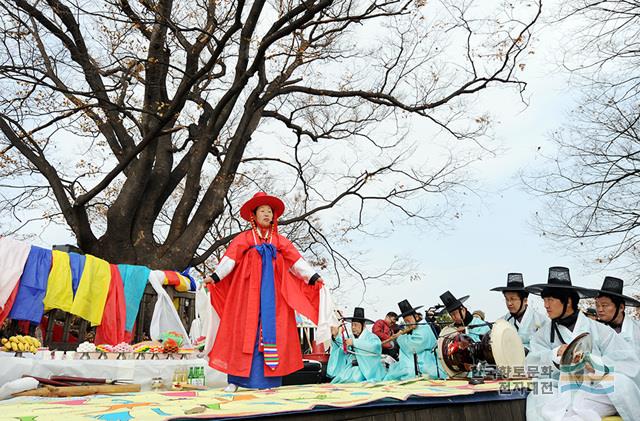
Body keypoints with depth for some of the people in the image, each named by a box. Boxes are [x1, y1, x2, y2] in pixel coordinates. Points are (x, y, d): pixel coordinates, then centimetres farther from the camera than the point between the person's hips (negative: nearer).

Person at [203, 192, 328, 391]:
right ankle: (236, 379, 2)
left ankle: (268, 379, 4)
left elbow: (296, 261, 5)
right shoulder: (244, 238, 7)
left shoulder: (279, 240, 12)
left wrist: (313, 277, -6)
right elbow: (229, 259, -4)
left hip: (272, 294, 2)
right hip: (248, 293, -2)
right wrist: (215, 276, -17)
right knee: (245, 331, -2)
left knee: (271, 332, -1)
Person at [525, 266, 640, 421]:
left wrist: (595, 363, -21)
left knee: (619, 380, -28)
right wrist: (556, 354, -24)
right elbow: (532, 363, -6)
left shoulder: (598, 330, 4)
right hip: (563, 394, 0)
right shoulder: (543, 334, 10)